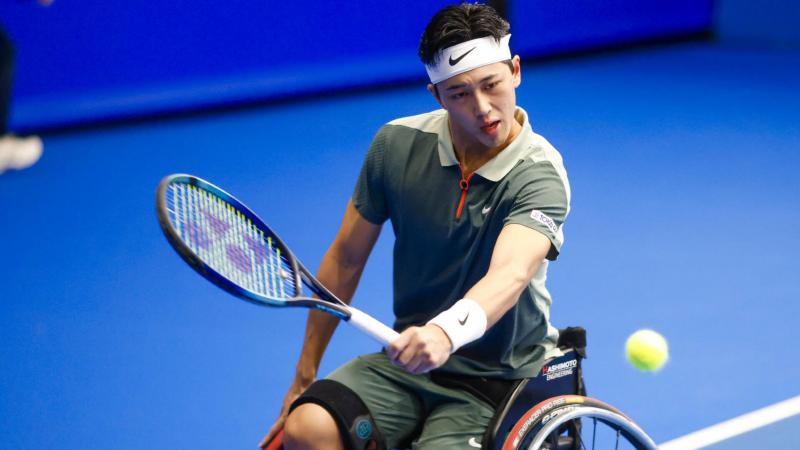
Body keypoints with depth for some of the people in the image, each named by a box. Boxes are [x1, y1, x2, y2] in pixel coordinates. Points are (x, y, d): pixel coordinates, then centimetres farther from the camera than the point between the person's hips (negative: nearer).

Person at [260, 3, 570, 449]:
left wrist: (447, 332, -58)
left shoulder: (539, 174, -18)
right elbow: (346, 259, 6)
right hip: (406, 362, 3)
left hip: (497, 381, -3)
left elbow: (511, 274, -38)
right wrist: (304, 378, 9)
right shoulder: (397, 144, -5)